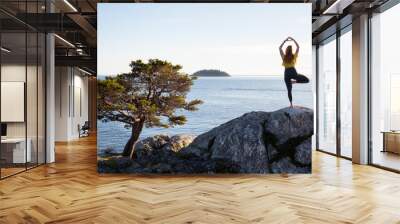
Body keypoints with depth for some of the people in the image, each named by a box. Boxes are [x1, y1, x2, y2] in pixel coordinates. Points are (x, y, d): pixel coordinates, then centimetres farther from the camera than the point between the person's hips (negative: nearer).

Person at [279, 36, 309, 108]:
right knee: (307, 80, 12)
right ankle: (294, 81, -8)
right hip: (293, 72, -2)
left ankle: (291, 104, 1)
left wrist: (285, 41, 7)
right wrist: (293, 40, 9)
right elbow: (298, 47, 8)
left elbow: (280, 48, 8)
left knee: (289, 90, 7)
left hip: (287, 73, 2)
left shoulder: (284, 57, 0)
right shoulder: (294, 56, -1)